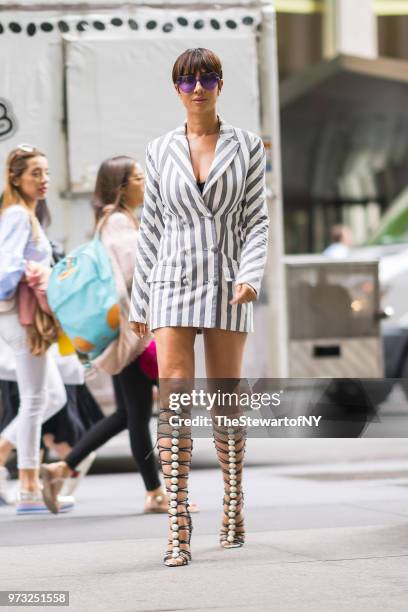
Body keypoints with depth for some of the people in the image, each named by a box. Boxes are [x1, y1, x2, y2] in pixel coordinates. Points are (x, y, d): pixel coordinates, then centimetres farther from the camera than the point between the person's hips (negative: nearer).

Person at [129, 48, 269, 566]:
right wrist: (139, 303, 9)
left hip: (225, 286, 0)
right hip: (172, 285, 0)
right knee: (174, 401, -11)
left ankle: (233, 506, 25)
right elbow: (151, 228, 10)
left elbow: (256, 221, 2)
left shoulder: (246, 147, 4)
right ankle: (178, 528, -14)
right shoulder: (160, 152, 7)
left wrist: (250, 276, -14)